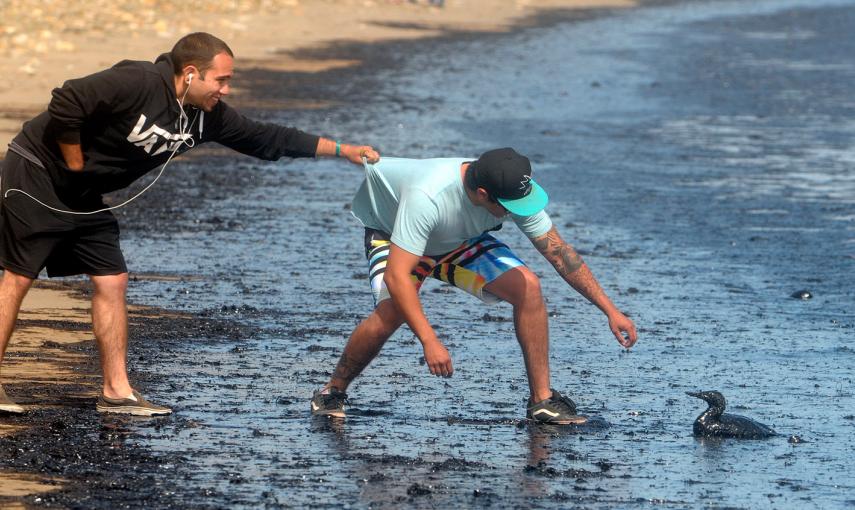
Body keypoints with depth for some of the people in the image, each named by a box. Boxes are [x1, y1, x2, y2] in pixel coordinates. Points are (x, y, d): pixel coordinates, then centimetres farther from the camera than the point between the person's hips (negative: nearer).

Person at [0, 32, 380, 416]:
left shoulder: (206, 116, 1)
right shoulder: (138, 83, -26)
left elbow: (263, 138, 9)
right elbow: (66, 104, -29)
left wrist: (342, 150, 9)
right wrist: (75, 164, -18)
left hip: (81, 197, 9)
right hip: (37, 173, -9)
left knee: (111, 281, 4)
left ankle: (116, 392, 7)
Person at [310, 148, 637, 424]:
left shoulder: (516, 190, -27)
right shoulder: (427, 196, -44)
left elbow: (558, 252, -15)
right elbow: (396, 277, -44)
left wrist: (610, 310, -16)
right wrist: (429, 341, -50)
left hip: (460, 243, 5)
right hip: (392, 236, -5)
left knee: (527, 287, -17)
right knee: (390, 310, -32)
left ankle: (542, 399, -6)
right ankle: (333, 392, -9)